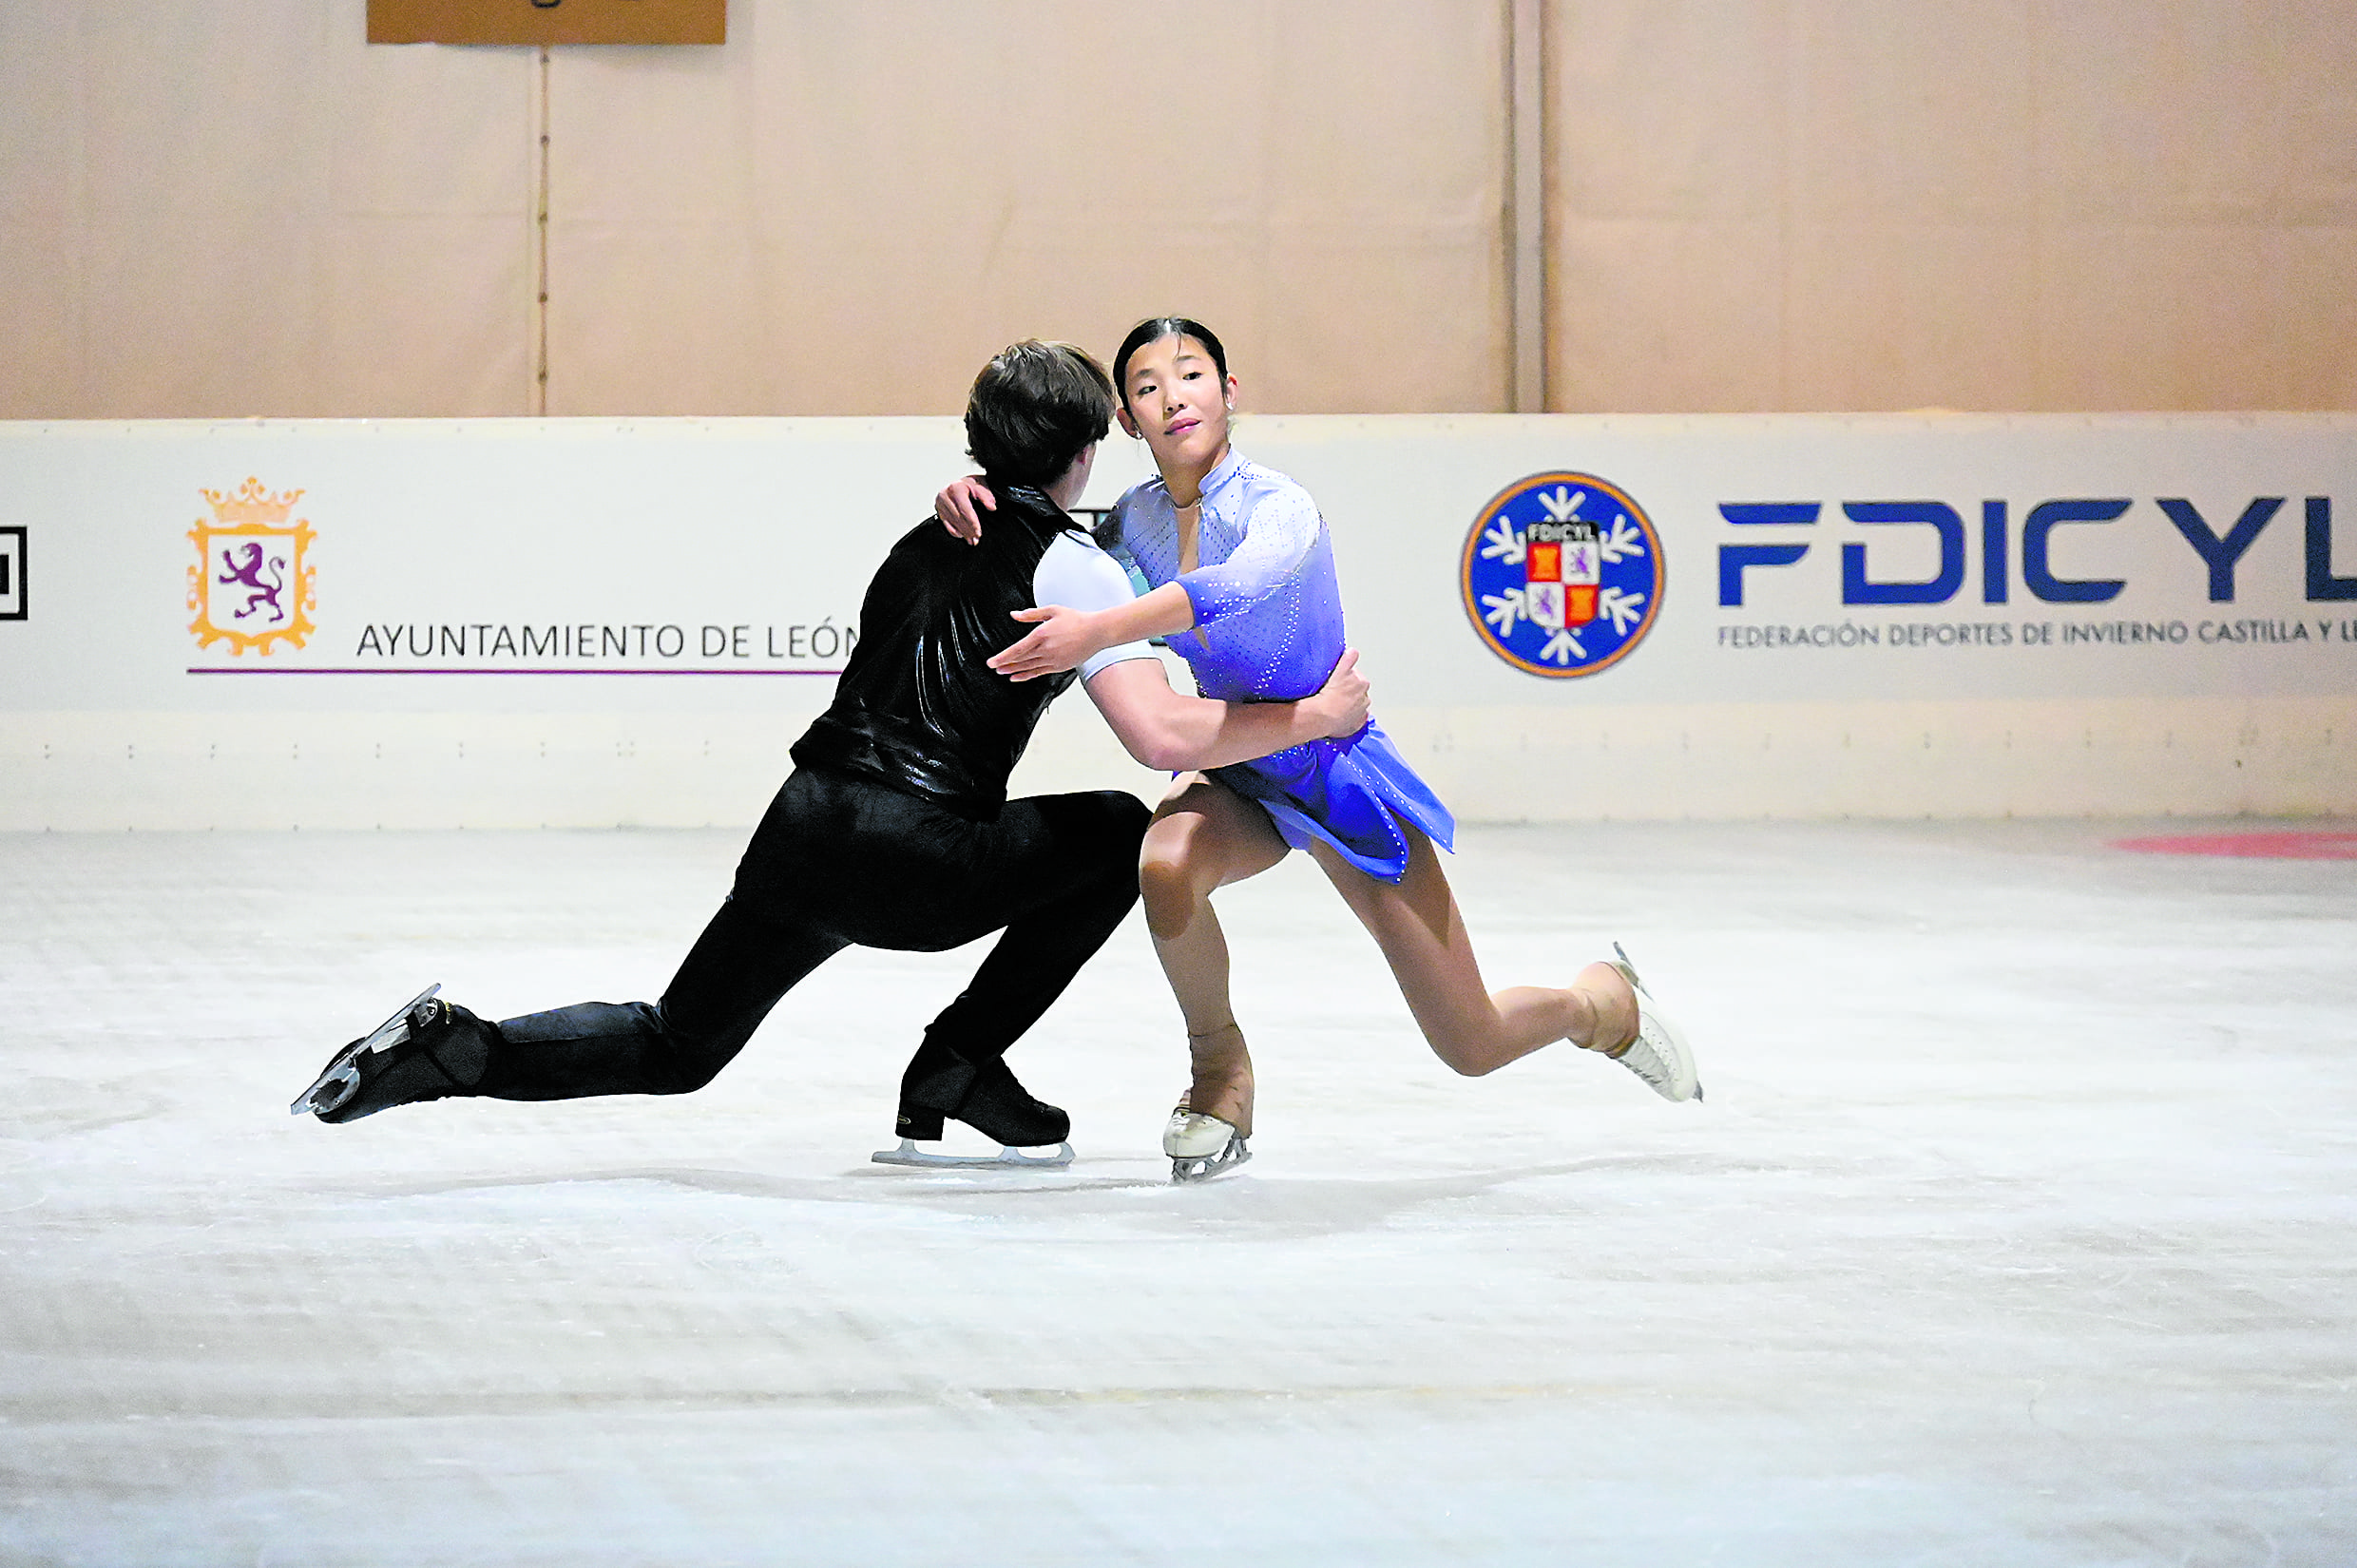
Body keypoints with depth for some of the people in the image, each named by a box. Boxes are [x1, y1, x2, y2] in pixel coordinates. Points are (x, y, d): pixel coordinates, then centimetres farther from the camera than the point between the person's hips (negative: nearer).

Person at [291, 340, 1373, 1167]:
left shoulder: (924, 542, 24)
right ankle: (958, 1067, 10)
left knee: (673, 1050, 20)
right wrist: (1307, 720, 0)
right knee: (1122, 837, 15)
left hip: (804, 824, 7)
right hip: (913, 861, -7)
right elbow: (1161, 737, -11)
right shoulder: (1072, 567, 0)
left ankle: (452, 1050, -4)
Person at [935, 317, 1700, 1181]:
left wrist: (1101, 629, -58)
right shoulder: (1134, 520, -7)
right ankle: (1220, 1063, -9)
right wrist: (972, 492, -15)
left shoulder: (1278, 504, -25)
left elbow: (1237, 585, -46)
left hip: (1338, 769, -4)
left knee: (1474, 1048, 1)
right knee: (1166, 865, -36)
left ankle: (1605, 999, 37)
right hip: (1237, 773, 4)